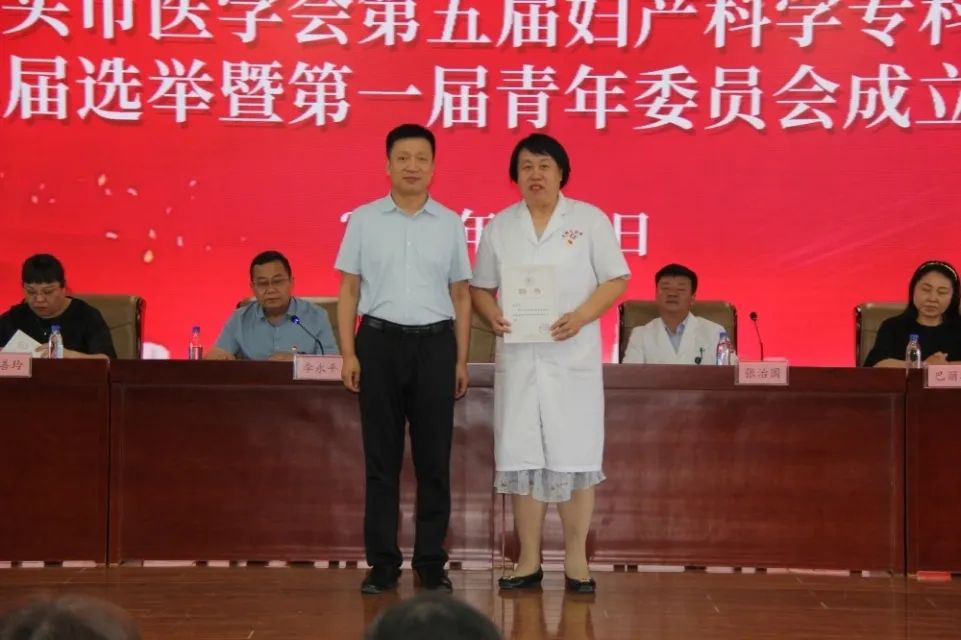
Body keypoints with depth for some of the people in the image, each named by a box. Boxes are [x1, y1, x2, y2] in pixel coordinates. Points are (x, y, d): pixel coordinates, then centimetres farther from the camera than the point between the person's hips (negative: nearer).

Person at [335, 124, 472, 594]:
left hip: (434, 344, 1)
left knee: (433, 459, 3)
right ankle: (382, 563, 10)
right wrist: (348, 353, -4)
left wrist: (461, 360, 5)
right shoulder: (363, 220, 4)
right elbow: (349, 290, 4)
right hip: (380, 342, -1)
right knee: (381, 458, 3)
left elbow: (460, 295, 10)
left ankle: (431, 562, 12)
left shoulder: (450, 223, 7)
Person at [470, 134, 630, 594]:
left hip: (573, 356, -2)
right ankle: (529, 561, 9)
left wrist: (581, 316, -17)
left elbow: (616, 280, -1)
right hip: (518, 355, 2)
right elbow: (481, 287, 13)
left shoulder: (589, 220, 1)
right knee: (522, 455, 2)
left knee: (574, 456, -2)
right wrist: (493, 315, -9)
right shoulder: (500, 226, 9)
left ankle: (575, 560, 7)